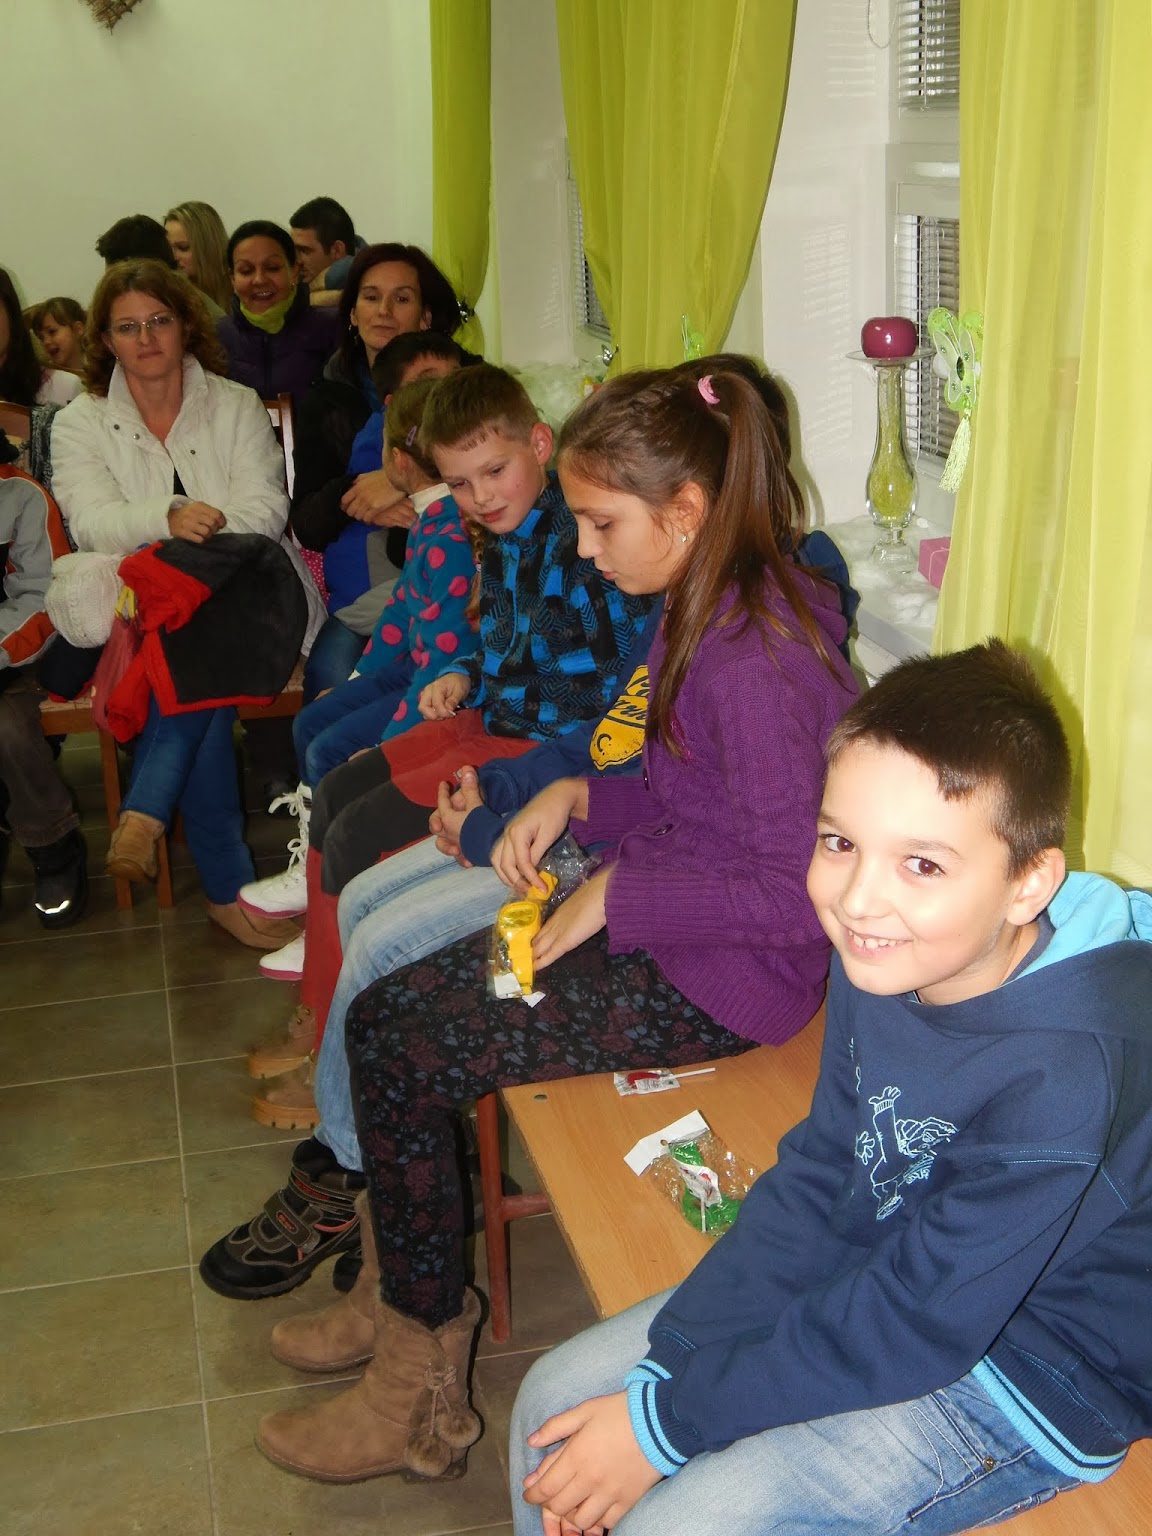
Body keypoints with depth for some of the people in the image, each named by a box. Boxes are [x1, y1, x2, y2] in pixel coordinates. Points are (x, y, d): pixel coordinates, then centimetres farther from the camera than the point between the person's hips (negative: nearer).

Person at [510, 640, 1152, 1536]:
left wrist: (669, 1421, -20)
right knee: (558, 1403, 5)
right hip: (885, 1270, 7)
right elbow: (817, 1180, -1)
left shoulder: (1062, 1068, -33)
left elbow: (917, 1322, -26)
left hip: (1027, 1381, -7)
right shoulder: (883, 960, -11)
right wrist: (659, 1373, -8)